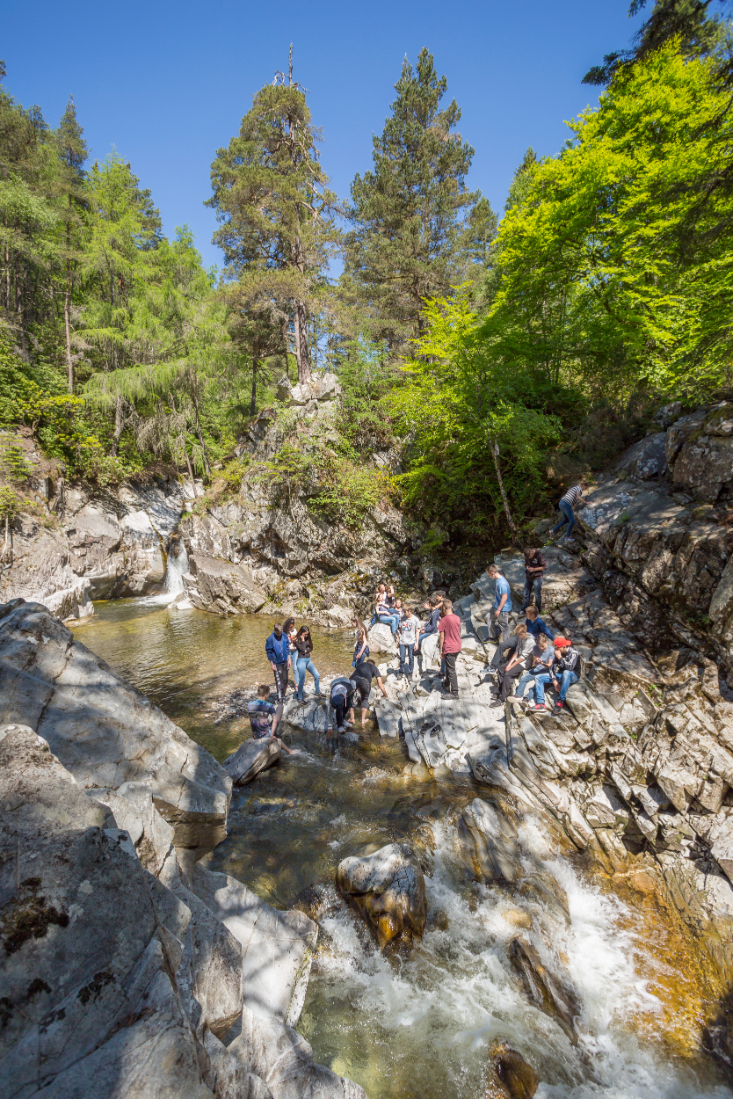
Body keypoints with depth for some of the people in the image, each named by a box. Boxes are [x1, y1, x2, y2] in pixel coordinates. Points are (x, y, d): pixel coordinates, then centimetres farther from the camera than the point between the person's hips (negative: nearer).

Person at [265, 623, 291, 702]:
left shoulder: (284, 636, -5)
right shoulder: (270, 639, -16)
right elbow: (269, 652, -8)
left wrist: (289, 659, 8)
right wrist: (272, 664, -7)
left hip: (285, 662, 4)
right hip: (277, 663, -4)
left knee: (285, 680, 12)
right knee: (279, 682, -2)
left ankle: (283, 696, 28)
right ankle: (280, 699, 9)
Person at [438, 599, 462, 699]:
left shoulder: (443, 620, -16)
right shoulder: (457, 618, 2)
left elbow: (442, 637, -13)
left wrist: (441, 650, -7)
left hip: (449, 648, -7)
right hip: (458, 647, 7)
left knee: (451, 670, 0)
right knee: (449, 667, 21)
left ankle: (454, 693, 4)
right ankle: (446, 687, 35)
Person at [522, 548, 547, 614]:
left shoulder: (539, 555, -22)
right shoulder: (526, 555, -6)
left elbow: (544, 566, -14)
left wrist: (534, 569, -22)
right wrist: (526, 567, -12)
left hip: (537, 578, -5)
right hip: (528, 577, 5)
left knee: (537, 595, 7)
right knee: (526, 594, 13)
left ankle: (538, 611, 23)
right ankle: (524, 609, 27)